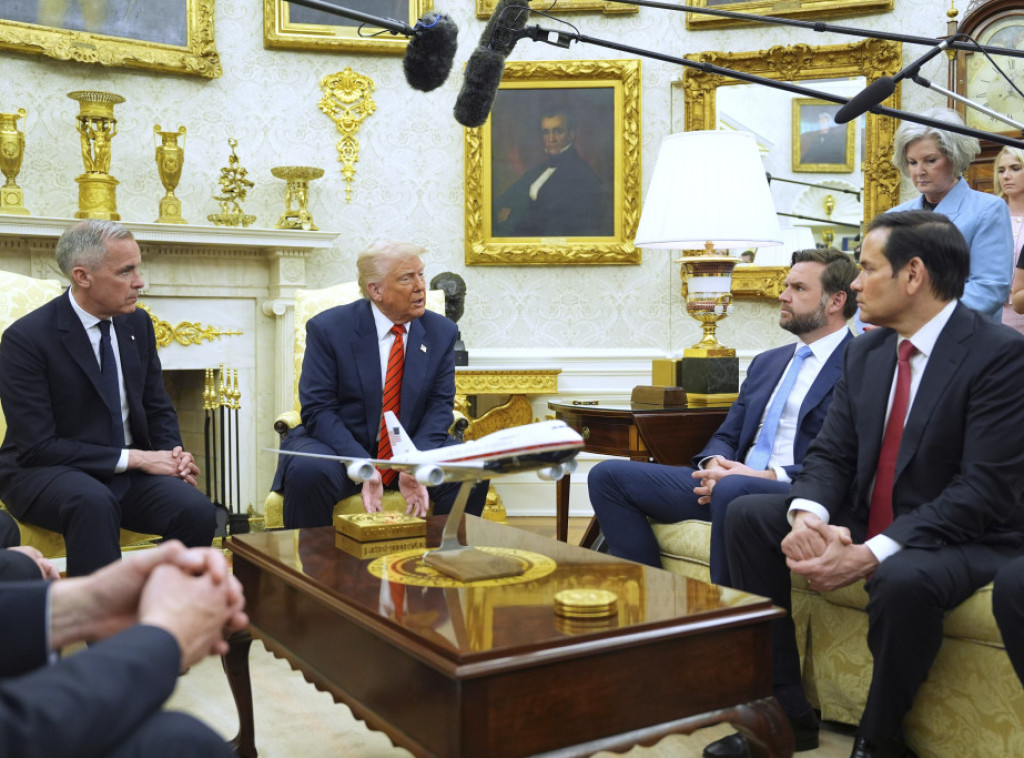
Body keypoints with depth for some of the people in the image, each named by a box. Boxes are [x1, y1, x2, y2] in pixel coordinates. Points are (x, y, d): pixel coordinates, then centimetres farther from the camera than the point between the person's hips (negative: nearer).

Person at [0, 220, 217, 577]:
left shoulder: (138, 324, 5)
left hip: (130, 469, 5)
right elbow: (38, 445, -16)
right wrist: (133, 458, -21)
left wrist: (174, 454, -8)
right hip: (44, 473, -4)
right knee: (94, 503, -38)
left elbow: (158, 408, 14)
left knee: (197, 510, -24)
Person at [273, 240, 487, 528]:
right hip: (339, 444, -2)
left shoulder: (441, 332, 1)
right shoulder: (327, 328, -9)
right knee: (308, 472, -33)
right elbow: (318, 410, -12)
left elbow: (439, 407, -2)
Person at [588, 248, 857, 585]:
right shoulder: (766, 362, 24)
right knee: (608, 476, -4)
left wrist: (770, 476, -20)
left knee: (733, 489, -41)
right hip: (731, 482, 8)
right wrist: (714, 465, -3)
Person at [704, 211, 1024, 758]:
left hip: (963, 539, -7)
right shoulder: (865, 352, 6)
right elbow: (830, 453, 3)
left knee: (903, 580, -38)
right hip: (865, 521, 7)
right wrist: (808, 516, -21)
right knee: (748, 516, -6)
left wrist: (871, 554, -31)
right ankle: (785, 712, -3)